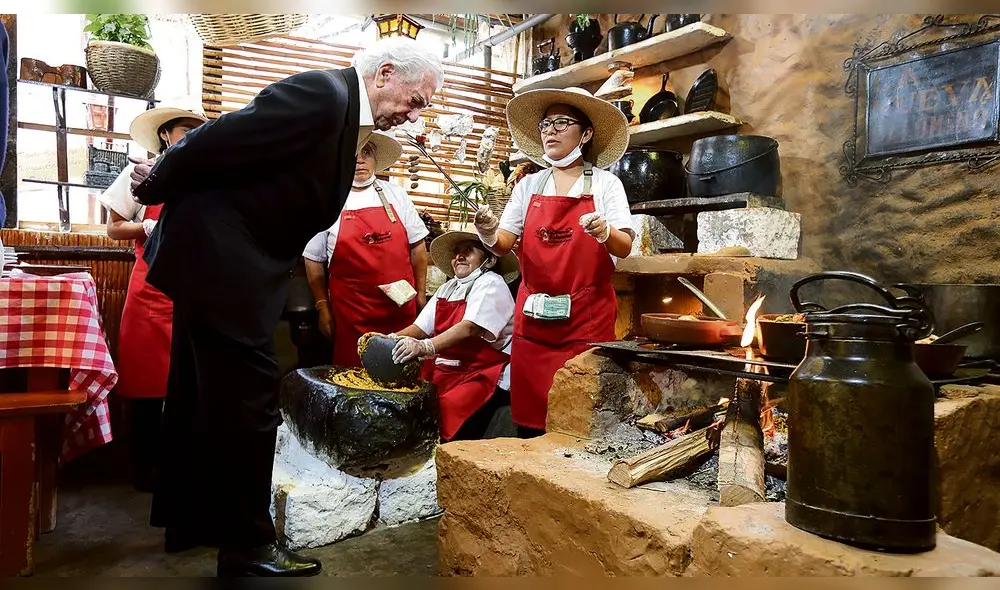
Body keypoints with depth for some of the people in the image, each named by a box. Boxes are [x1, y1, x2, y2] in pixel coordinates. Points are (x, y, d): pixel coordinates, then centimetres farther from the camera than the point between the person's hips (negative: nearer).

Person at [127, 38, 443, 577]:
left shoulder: (348, 113, 13)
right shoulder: (324, 92, -18)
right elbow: (218, 141, -18)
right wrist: (157, 186, -4)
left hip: (215, 255, 10)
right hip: (221, 252, -10)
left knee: (201, 391, 17)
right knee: (247, 396, -5)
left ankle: (186, 519, 32)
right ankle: (247, 546, 8)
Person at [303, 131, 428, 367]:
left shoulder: (395, 195, 6)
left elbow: (417, 246, 10)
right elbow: (313, 259, 5)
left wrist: (421, 293, 7)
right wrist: (323, 307, 2)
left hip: (401, 307, 2)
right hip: (351, 313, -2)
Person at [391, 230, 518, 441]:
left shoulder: (491, 285, -6)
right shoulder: (447, 289, 18)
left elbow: (469, 328, -21)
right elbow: (420, 328, 12)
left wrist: (426, 347, -35)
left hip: (483, 377, -7)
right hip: (445, 372, 7)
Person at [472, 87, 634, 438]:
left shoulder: (605, 183, 4)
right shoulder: (529, 185, 12)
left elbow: (624, 248, -4)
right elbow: (504, 245, 4)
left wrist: (605, 232, -25)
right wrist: (489, 235, -18)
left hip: (587, 318, -2)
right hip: (533, 316, 3)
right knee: (530, 415, 3)